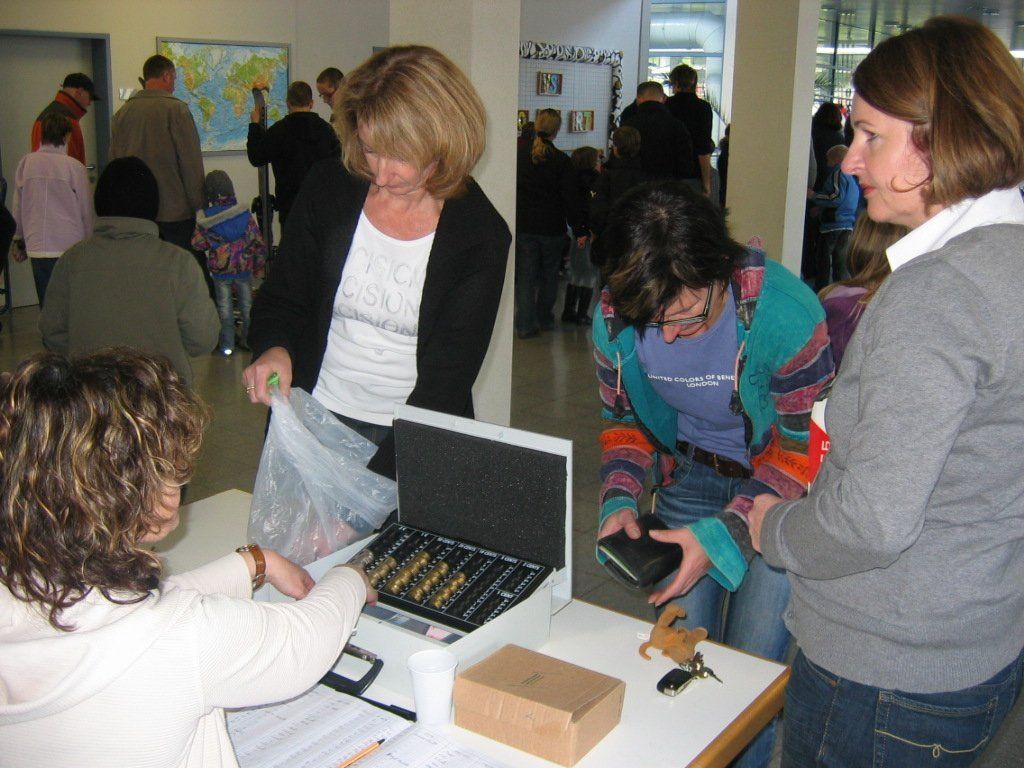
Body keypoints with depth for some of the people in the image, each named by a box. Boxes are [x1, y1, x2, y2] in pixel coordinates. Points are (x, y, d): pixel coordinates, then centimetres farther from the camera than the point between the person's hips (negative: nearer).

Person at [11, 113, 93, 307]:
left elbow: (18, 207, 11)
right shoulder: (75, 167, -7)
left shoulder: (26, 163, 3)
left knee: (46, 304, 9)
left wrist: (19, 240, 23)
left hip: (36, 246, 3)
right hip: (70, 246, -3)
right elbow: (86, 209, 0)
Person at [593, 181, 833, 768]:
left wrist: (725, 535, -28)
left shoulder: (786, 314, -31)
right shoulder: (615, 320, -17)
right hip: (690, 477, 4)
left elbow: (806, 447, -20)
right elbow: (624, 420, 1)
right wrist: (621, 500, -17)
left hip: (780, 489, -4)